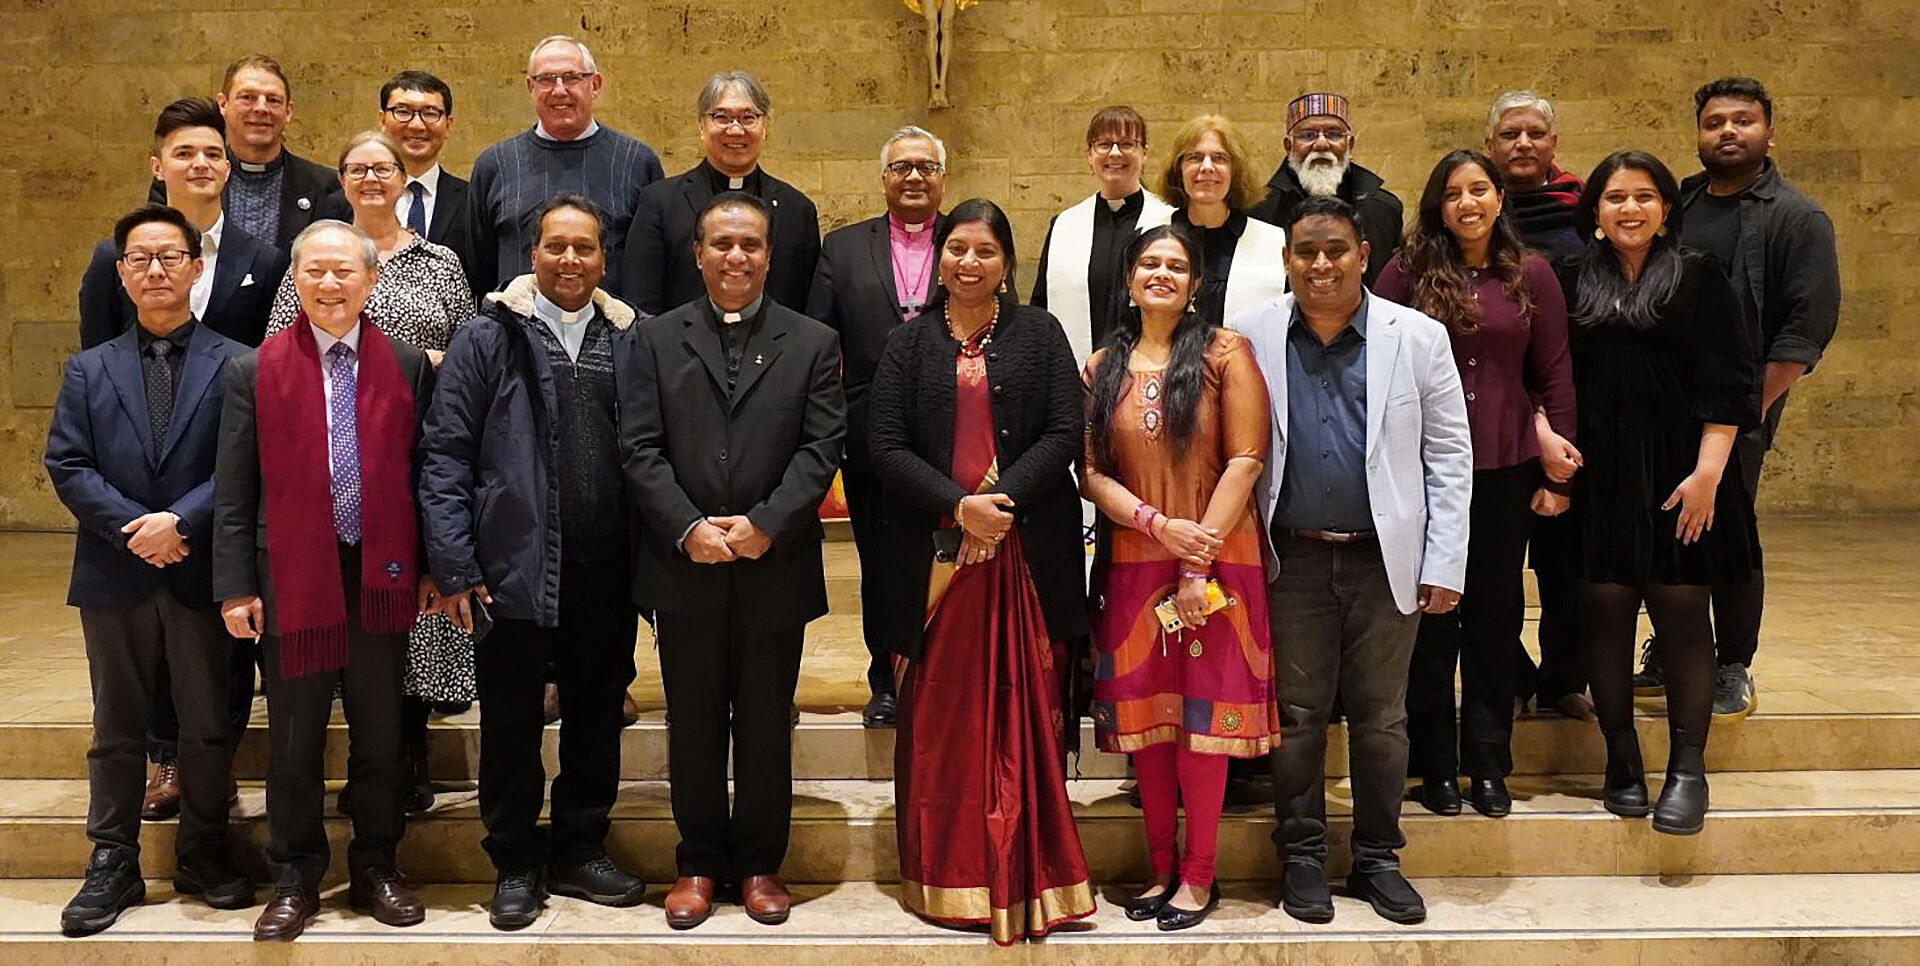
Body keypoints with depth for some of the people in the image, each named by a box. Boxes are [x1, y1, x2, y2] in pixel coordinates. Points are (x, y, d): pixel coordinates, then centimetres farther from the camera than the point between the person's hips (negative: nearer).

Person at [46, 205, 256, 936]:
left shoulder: (235, 364, 0)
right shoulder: (90, 370, 10)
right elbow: (66, 465, 2)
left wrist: (181, 521, -17)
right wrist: (133, 527, -12)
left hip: (201, 573, -2)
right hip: (115, 575, 2)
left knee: (208, 728, 7)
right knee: (117, 731, 10)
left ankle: (204, 856, 21)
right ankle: (112, 867, 19)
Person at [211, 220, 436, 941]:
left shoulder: (408, 367, 4)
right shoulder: (253, 372, 1)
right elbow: (233, 490, 1)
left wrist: (432, 568, 4)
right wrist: (235, 586, -4)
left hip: (382, 577, 1)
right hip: (291, 578, -1)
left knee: (381, 736, 10)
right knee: (294, 742, 8)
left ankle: (376, 870, 25)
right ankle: (295, 880, 23)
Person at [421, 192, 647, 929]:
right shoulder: (489, 339, -1)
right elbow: (444, 455, -4)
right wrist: (455, 567, -9)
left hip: (607, 566, 2)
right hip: (517, 566, -2)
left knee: (598, 714, 13)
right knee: (511, 722, 8)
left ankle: (580, 852, 29)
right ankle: (516, 864, 24)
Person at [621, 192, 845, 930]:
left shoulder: (812, 343, 5)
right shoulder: (655, 339, 6)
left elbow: (821, 448, -3)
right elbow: (639, 449, -1)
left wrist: (765, 524, -15)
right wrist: (688, 529, -14)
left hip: (776, 566, 0)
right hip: (684, 566, 1)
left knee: (766, 724, 9)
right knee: (693, 725, 10)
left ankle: (759, 863, 22)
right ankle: (699, 862, 22)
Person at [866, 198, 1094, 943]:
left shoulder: (1040, 335, 8)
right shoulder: (908, 344, 9)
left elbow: (1064, 432, -1)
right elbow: (887, 446, 0)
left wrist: (1002, 500, -14)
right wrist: (958, 507, -13)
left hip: (1026, 555, -1)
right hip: (934, 554, 1)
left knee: (1024, 719, 1)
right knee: (940, 721, 3)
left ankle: (1026, 876, 10)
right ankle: (945, 875, 12)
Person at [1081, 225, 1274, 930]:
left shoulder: (1225, 352, -2)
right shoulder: (1102, 368, 8)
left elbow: (1245, 460, -8)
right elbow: (1092, 472, 4)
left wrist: (1201, 564, -13)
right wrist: (1158, 523, -13)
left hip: (1217, 559, -3)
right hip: (1133, 561, 3)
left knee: (1202, 713, 1)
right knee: (1146, 712, 6)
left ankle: (1199, 875, 12)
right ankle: (1161, 868, 18)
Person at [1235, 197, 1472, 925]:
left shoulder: (1418, 337, 0)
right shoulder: (1254, 337, 1)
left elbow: (1449, 455, 1)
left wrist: (1444, 565, -3)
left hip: (1386, 558, 0)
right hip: (1294, 558, 0)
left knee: (1380, 716, 9)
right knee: (1298, 713, 8)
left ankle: (1378, 859, 23)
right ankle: (1302, 857, 22)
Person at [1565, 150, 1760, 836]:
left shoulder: (1698, 279, 2)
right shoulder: (1571, 285, 9)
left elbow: (1726, 384, -4)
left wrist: (1707, 472, -12)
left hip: (1677, 476, -2)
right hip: (1597, 475, 2)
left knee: (1681, 613, -1)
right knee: (1605, 613, 3)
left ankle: (1688, 769, 8)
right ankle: (1622, 762, 16)